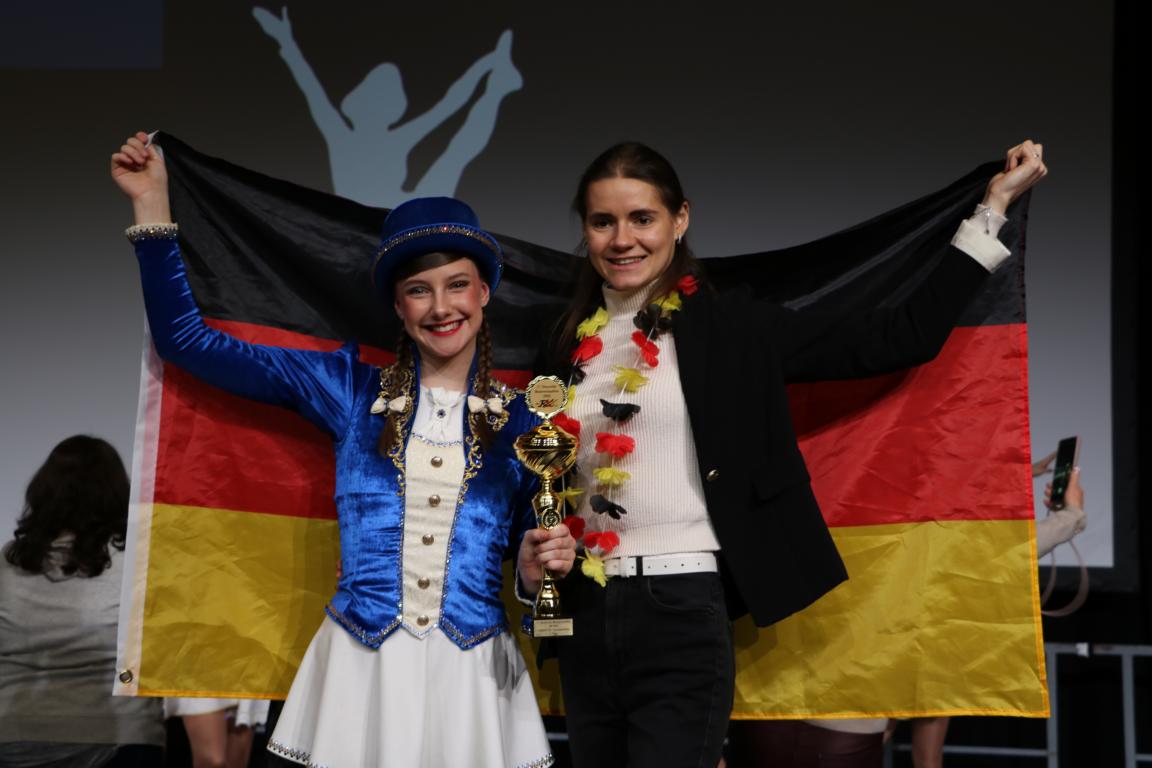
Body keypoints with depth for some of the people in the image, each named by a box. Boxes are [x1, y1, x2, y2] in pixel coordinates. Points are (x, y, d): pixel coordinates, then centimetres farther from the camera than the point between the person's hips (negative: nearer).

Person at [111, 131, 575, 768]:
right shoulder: (353, 389, 4)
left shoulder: (521, 422, 4)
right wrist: (152, 208, 1)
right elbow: (187, 341, 5)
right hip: (358, 667, 0)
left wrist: (539, 567, -11)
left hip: (470, 672, 0)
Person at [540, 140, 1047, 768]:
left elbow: (896, 339, -3)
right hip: (586, 619, 5)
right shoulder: (571, 342, 10)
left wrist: (992, 207, -2)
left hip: (684, 619, -4)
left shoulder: (729, 325, -2)